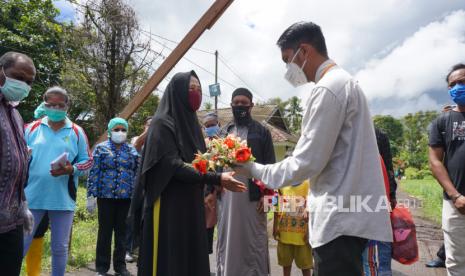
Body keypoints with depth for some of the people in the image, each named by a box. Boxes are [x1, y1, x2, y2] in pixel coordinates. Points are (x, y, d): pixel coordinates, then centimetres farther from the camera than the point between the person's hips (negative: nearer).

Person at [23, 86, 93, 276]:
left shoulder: (77, 132, 4)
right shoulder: (32, 128, 6)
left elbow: (87, 161, 4)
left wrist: (72, 169, -14)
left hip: (63, 199, 0)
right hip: (32, 197, 0)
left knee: (60, 248, 14)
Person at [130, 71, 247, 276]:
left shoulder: (192, 123, 12)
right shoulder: (162, 123, -11)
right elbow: (173, 166, -20)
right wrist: (216, 179, -25)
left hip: (192, 207, 7)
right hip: (168, 208, -7)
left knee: (193, 258, 12)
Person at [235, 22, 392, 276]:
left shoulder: (327, 89, -16)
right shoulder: (344, 82, 16)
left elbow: (305, 163, -19)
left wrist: (254, 170, -6)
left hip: (341, 218, -10)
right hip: (350, 213, 10)